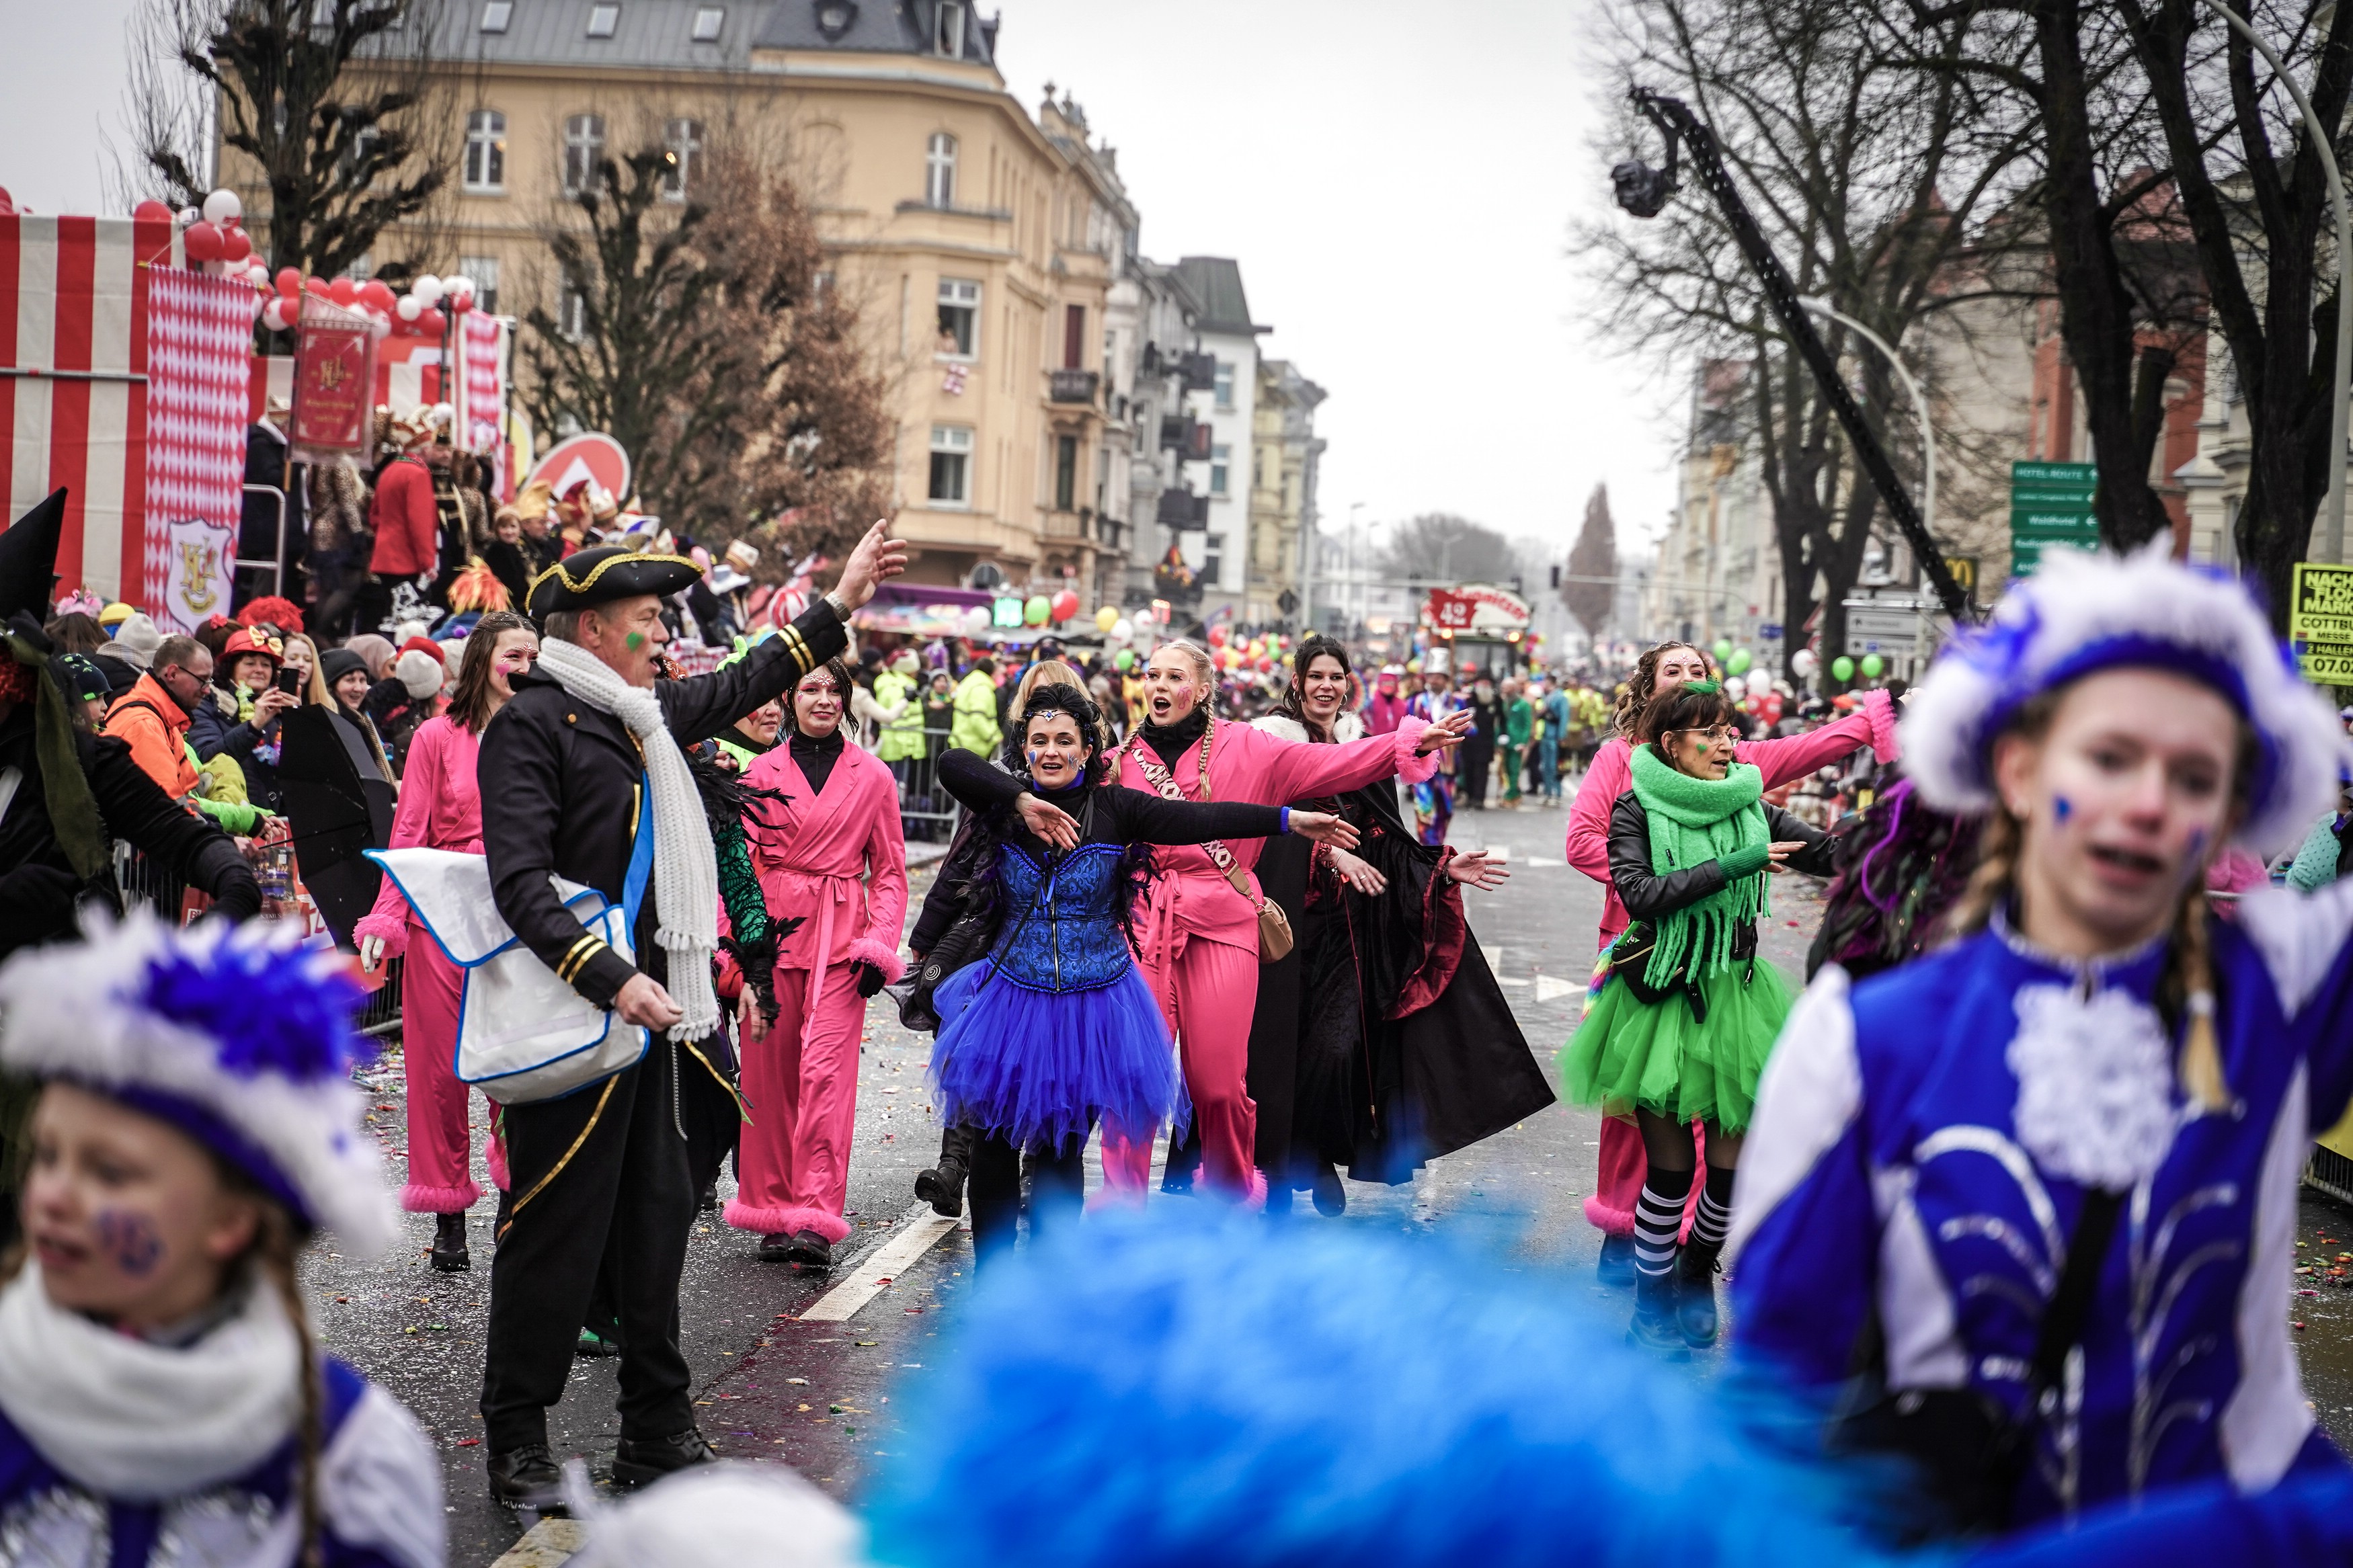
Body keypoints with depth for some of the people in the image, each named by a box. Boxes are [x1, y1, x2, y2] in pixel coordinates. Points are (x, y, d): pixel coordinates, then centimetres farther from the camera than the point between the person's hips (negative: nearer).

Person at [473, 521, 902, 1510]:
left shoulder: (643, 715, 13)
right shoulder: (531, 723, -11)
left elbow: (741, 687, 31)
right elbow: (521, 883, -20)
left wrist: (841, 606, 32)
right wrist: (611, 979, -27)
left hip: (648, 1008, 8)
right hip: (572, 1017, -8)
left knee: (658, 1215, 12)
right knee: (555, 1228, 0)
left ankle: (657, 1433, 23)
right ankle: (517, 1444, 13)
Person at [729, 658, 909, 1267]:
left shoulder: (873, 778, 7)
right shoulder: (760, 773, 8)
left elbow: (890, 870, 10)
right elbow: (740, 866, 7)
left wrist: (879, 944, -2)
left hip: (840, 940, -1)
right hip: (772, 933, 2)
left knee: (826, 1070, -13)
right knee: (769, 1074, 4)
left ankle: (816, 1219, -16)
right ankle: (772, 1213, 16)